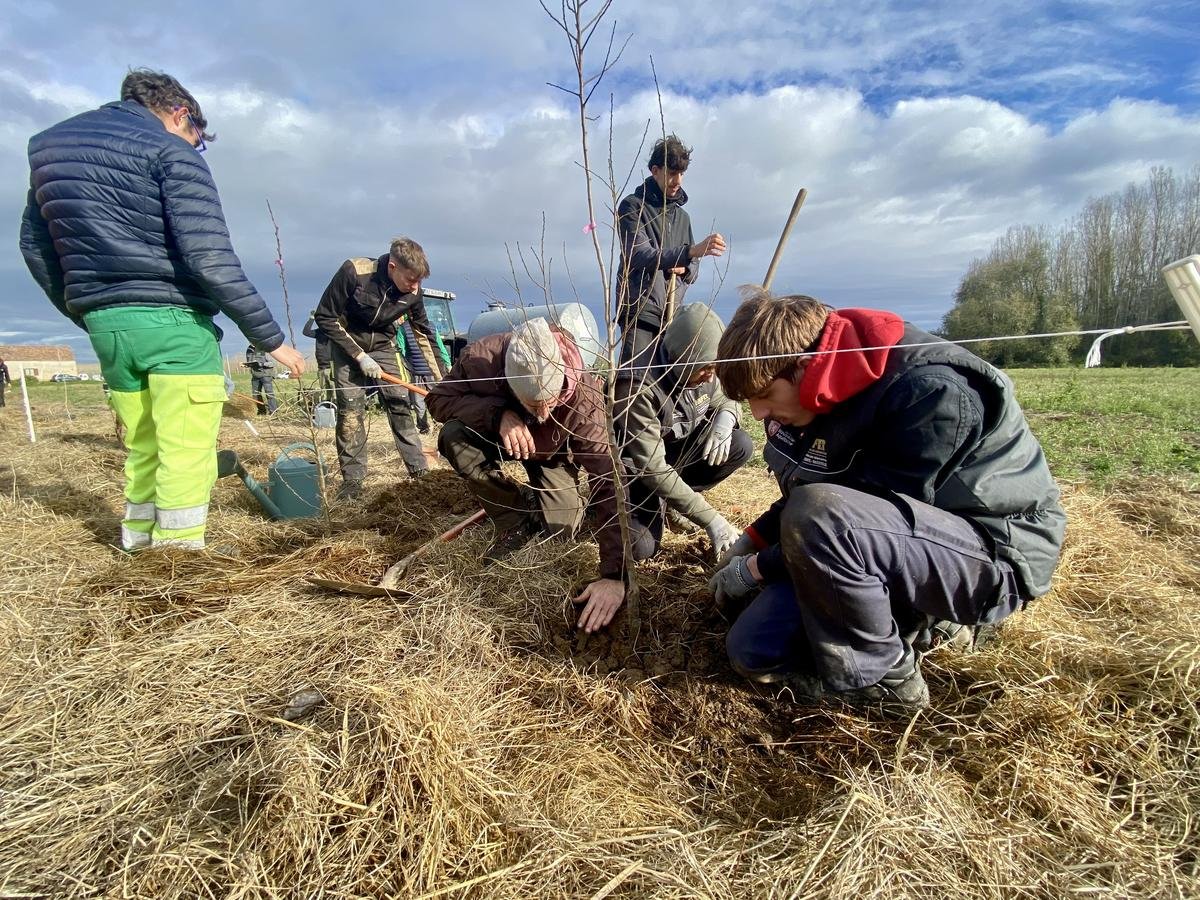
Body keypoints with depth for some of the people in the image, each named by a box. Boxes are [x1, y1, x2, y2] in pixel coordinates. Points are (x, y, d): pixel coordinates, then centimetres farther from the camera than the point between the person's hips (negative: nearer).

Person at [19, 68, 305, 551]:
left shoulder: (48, 144, 19)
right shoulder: (171, 151, -5)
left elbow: (34, 245, 19)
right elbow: (209, 258, -16)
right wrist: (269, 336, -13)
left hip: (103, 325, 7)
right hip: (172, 322, -7)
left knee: (143, 451, 18)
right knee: (185, 457, -4)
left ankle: (139, 547, 27)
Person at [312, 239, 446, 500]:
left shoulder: (412, 292, -18)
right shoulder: (353, 272, -29)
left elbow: (424, 335, -3)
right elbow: (325, 317, -19)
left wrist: (443, 380, -3)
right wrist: (359, 356, -22)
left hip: (383, 346, 3)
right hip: (348, 345, -2)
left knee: (400, 405, -4)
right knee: (350, 410, -8)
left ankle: (420, 470, 3)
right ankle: (352, 479, 0)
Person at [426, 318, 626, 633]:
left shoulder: (584, 394, -40)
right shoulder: (481, 358, -37)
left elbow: (609, 480, -43)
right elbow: (437, 398, -23)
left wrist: (614, 574, -49)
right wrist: (497, 414, -44)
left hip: (550, 451, -1)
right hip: (496, 435, 1)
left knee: (561, 525, -22)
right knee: (453, 437, -31)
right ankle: (516, 521, -9)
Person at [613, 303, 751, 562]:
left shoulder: (701, 374, -12)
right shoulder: (638, 388, -32)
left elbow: (727, 401, 8)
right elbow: (653, 470, -33)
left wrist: (725, 418, -20)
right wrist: (711, 520, -34)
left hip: (676, 452, 7)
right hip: (634, 467, -6)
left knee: (740, 445, -15)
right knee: (641, 547, -27)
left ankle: (667, 500, 0)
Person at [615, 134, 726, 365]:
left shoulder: (682, 216, 21)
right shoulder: (633, 206, 2)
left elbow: (693, 269, 24)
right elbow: (640, 256, -14)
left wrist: (685, 269, -3)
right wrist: (692, 251, -26)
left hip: (674, 314, 6)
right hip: (639, 311, -6)